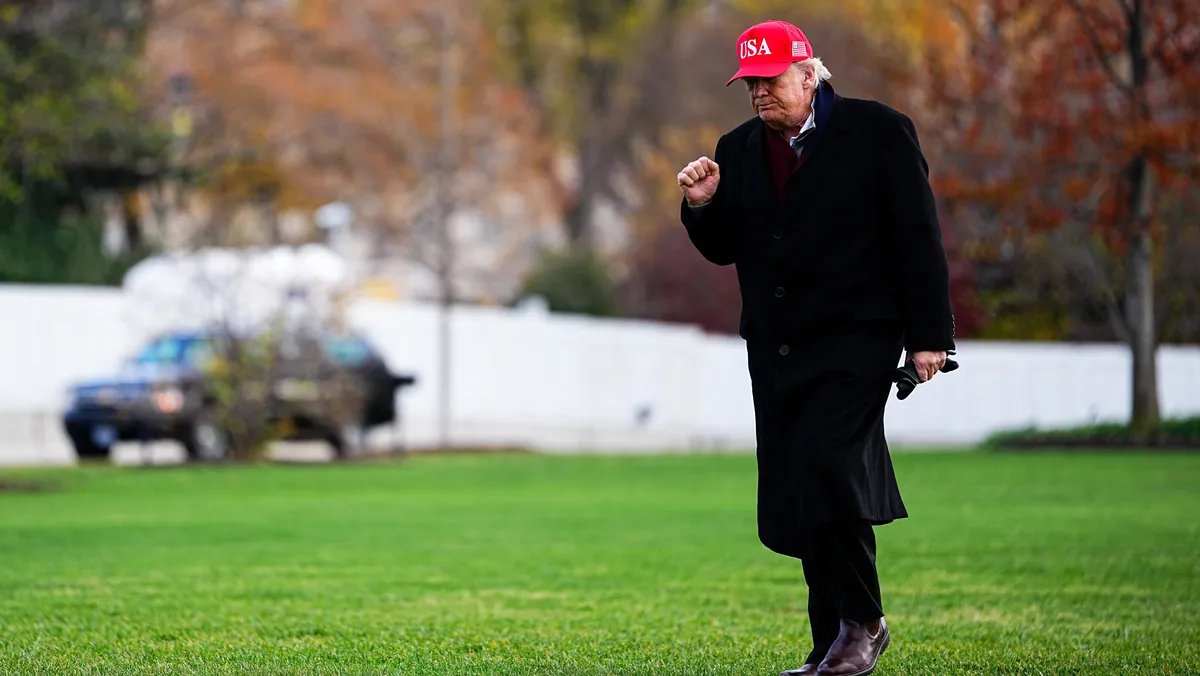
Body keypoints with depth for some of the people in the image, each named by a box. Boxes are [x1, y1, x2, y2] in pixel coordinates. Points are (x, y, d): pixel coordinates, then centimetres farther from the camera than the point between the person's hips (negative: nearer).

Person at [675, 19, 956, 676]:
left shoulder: (877, 130, -3)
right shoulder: (738, 149, 12)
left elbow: (918, 238, -4)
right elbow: (724, 251, 16)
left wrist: (928, 336, -8)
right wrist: (702, 207, -5)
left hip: (855, 338, -6)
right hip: (776, 347, 6)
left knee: (824, 464, -21)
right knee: (795, 498, 4)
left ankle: (862, 620, -7)